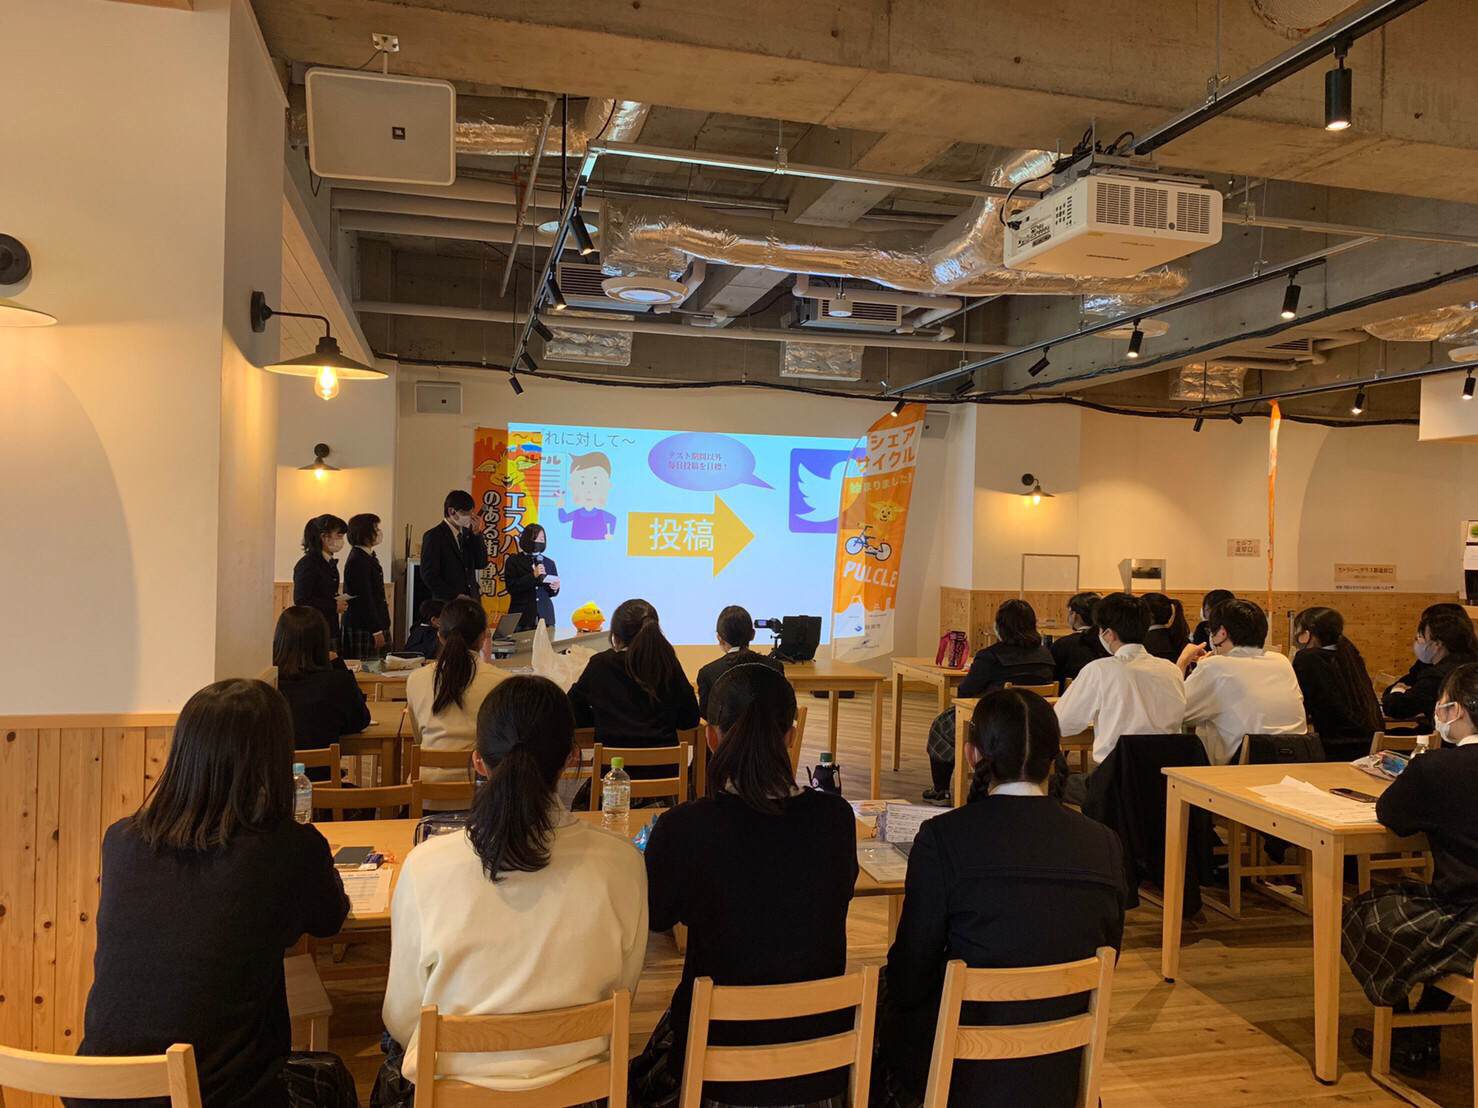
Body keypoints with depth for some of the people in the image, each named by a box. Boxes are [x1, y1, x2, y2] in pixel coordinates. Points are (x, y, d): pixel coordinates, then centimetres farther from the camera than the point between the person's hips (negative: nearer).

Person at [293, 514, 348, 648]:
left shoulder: (330, 563, 15)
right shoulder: (307, 564, -11)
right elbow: (301, 601, -17)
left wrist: (339, 599, 4)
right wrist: (334, 606, -13)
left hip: (330, 631, 8)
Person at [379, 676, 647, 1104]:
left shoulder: (427, 866, -21)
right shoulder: (620, 863, -19)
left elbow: (402, 1020, -8)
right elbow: (620, 991, -2)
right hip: (578, 1082, 2)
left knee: (393, 1053, 30)